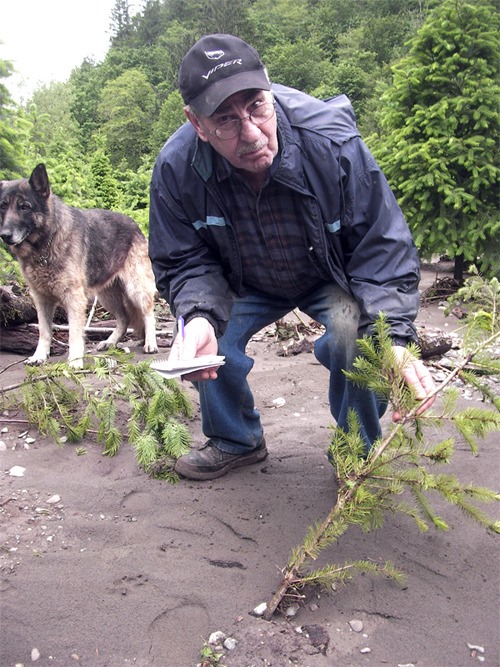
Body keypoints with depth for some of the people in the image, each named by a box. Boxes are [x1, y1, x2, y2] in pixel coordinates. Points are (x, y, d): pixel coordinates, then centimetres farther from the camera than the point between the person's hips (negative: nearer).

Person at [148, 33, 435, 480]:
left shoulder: (334, 144, -33)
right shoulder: (176, 168, -26)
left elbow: (383, 247, -26)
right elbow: (184, 263, -15)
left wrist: (395, 339, -40)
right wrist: (199, 316, -38)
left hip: (333, 279, -2)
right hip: (246, 284, 3)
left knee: (363, 339, -28)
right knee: (207, 341, -17)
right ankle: (237, 440, 14)